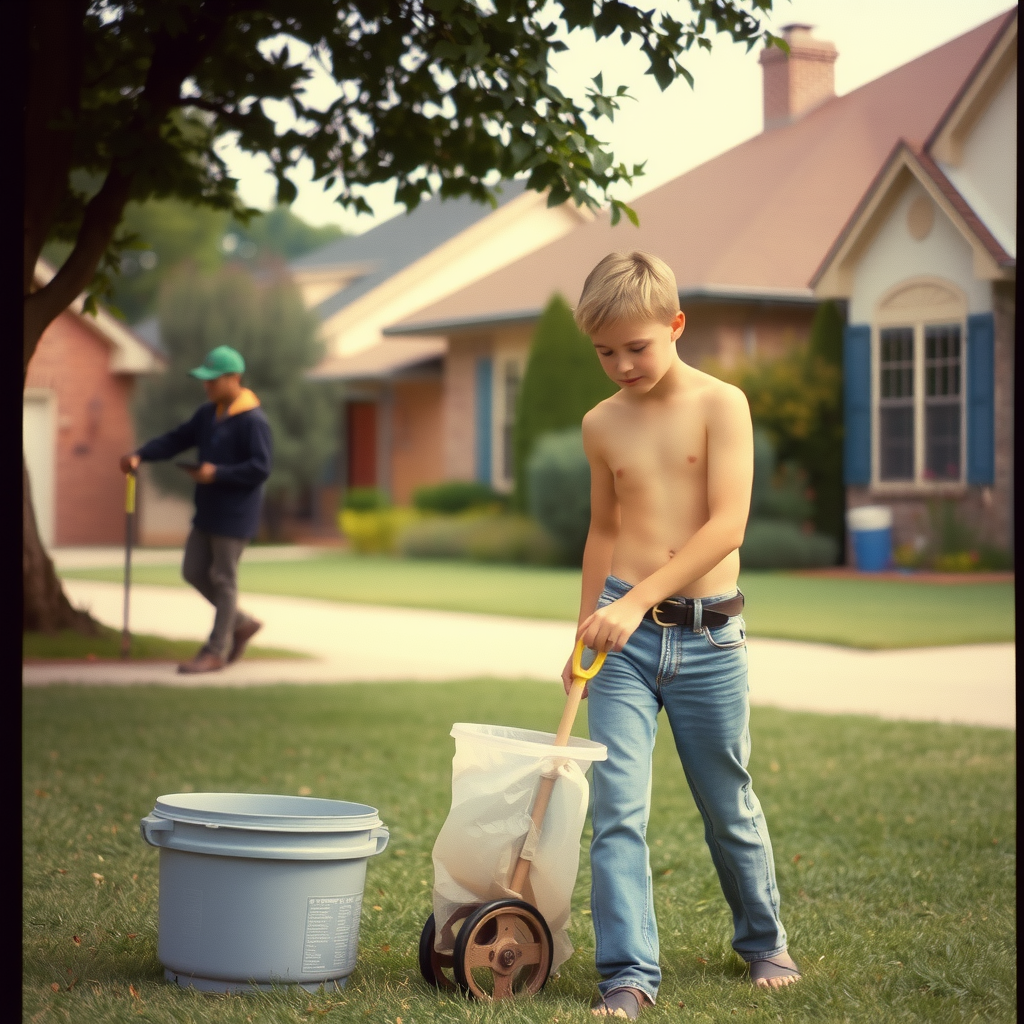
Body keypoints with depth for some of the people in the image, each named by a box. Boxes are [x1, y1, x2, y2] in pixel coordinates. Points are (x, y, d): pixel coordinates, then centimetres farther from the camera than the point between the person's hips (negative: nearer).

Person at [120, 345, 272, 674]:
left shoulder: (253, 421, -17)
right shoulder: (208, 413, 10)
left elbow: (260, 468, -21)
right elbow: (177, 439, 10)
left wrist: (217, 474, -24)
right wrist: (140, 456, -4)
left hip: (235, 516, -9)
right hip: (208, 511, 9)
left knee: (223, 579, -2)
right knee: (194, 571, 11)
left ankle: (216, 651, 6)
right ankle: (241, 624, 25)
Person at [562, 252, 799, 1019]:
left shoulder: (721, 405, -5)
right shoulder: (602, 424, 8)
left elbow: (727, 525, -15)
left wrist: (639, 601, -21)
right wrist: (586, 630, 20)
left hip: (708, 635, -2)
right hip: (624, 634, 2)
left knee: (729, 805, 12)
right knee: (618, 809, -8)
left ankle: (764, 940, 34)